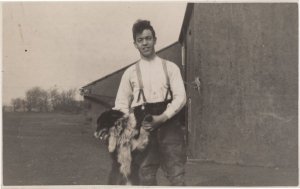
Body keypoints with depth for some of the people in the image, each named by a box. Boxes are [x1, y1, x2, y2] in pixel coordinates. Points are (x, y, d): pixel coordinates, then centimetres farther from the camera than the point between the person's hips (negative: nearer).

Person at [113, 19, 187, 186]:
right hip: (143, 130, 1)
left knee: (177, 176, -3)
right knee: (145, 178, 2)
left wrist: (161, 118, -13)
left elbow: (180, 97, -1)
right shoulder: (130, 73, 10)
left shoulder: (170, 67, 8)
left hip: (169, 127, -1)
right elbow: (121, 105, 10)